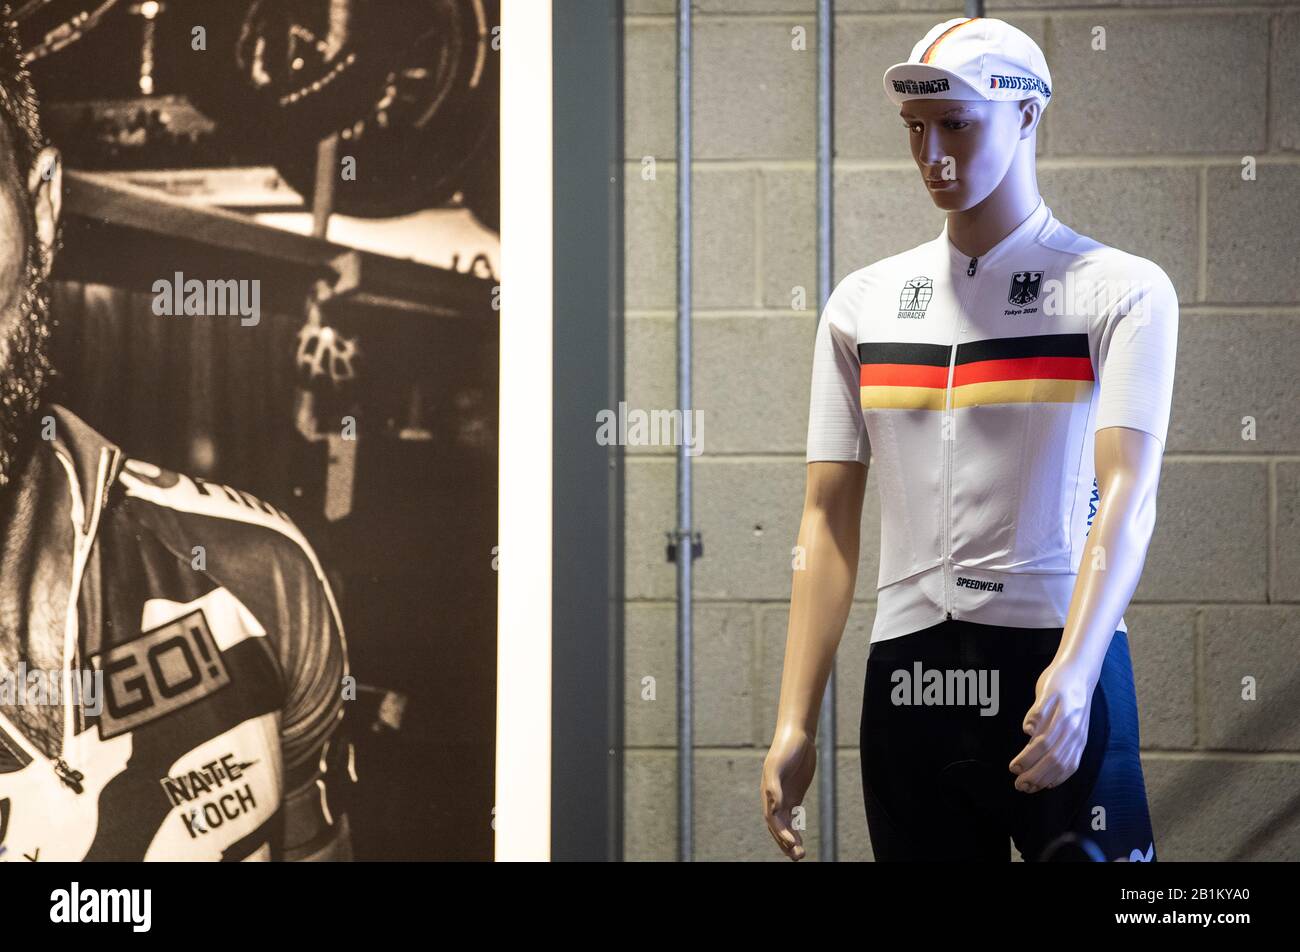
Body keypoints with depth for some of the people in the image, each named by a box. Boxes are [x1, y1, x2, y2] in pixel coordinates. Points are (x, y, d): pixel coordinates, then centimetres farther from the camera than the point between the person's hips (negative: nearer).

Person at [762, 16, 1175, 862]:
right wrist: (796, 724, 1)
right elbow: (830, 516, 10)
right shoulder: (863, 304, 13)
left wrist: (1070, 675, -27)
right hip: (908, 673, 4)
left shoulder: (1122, 291, 1)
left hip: (1062, 671, -3)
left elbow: (1128, 495, -12)